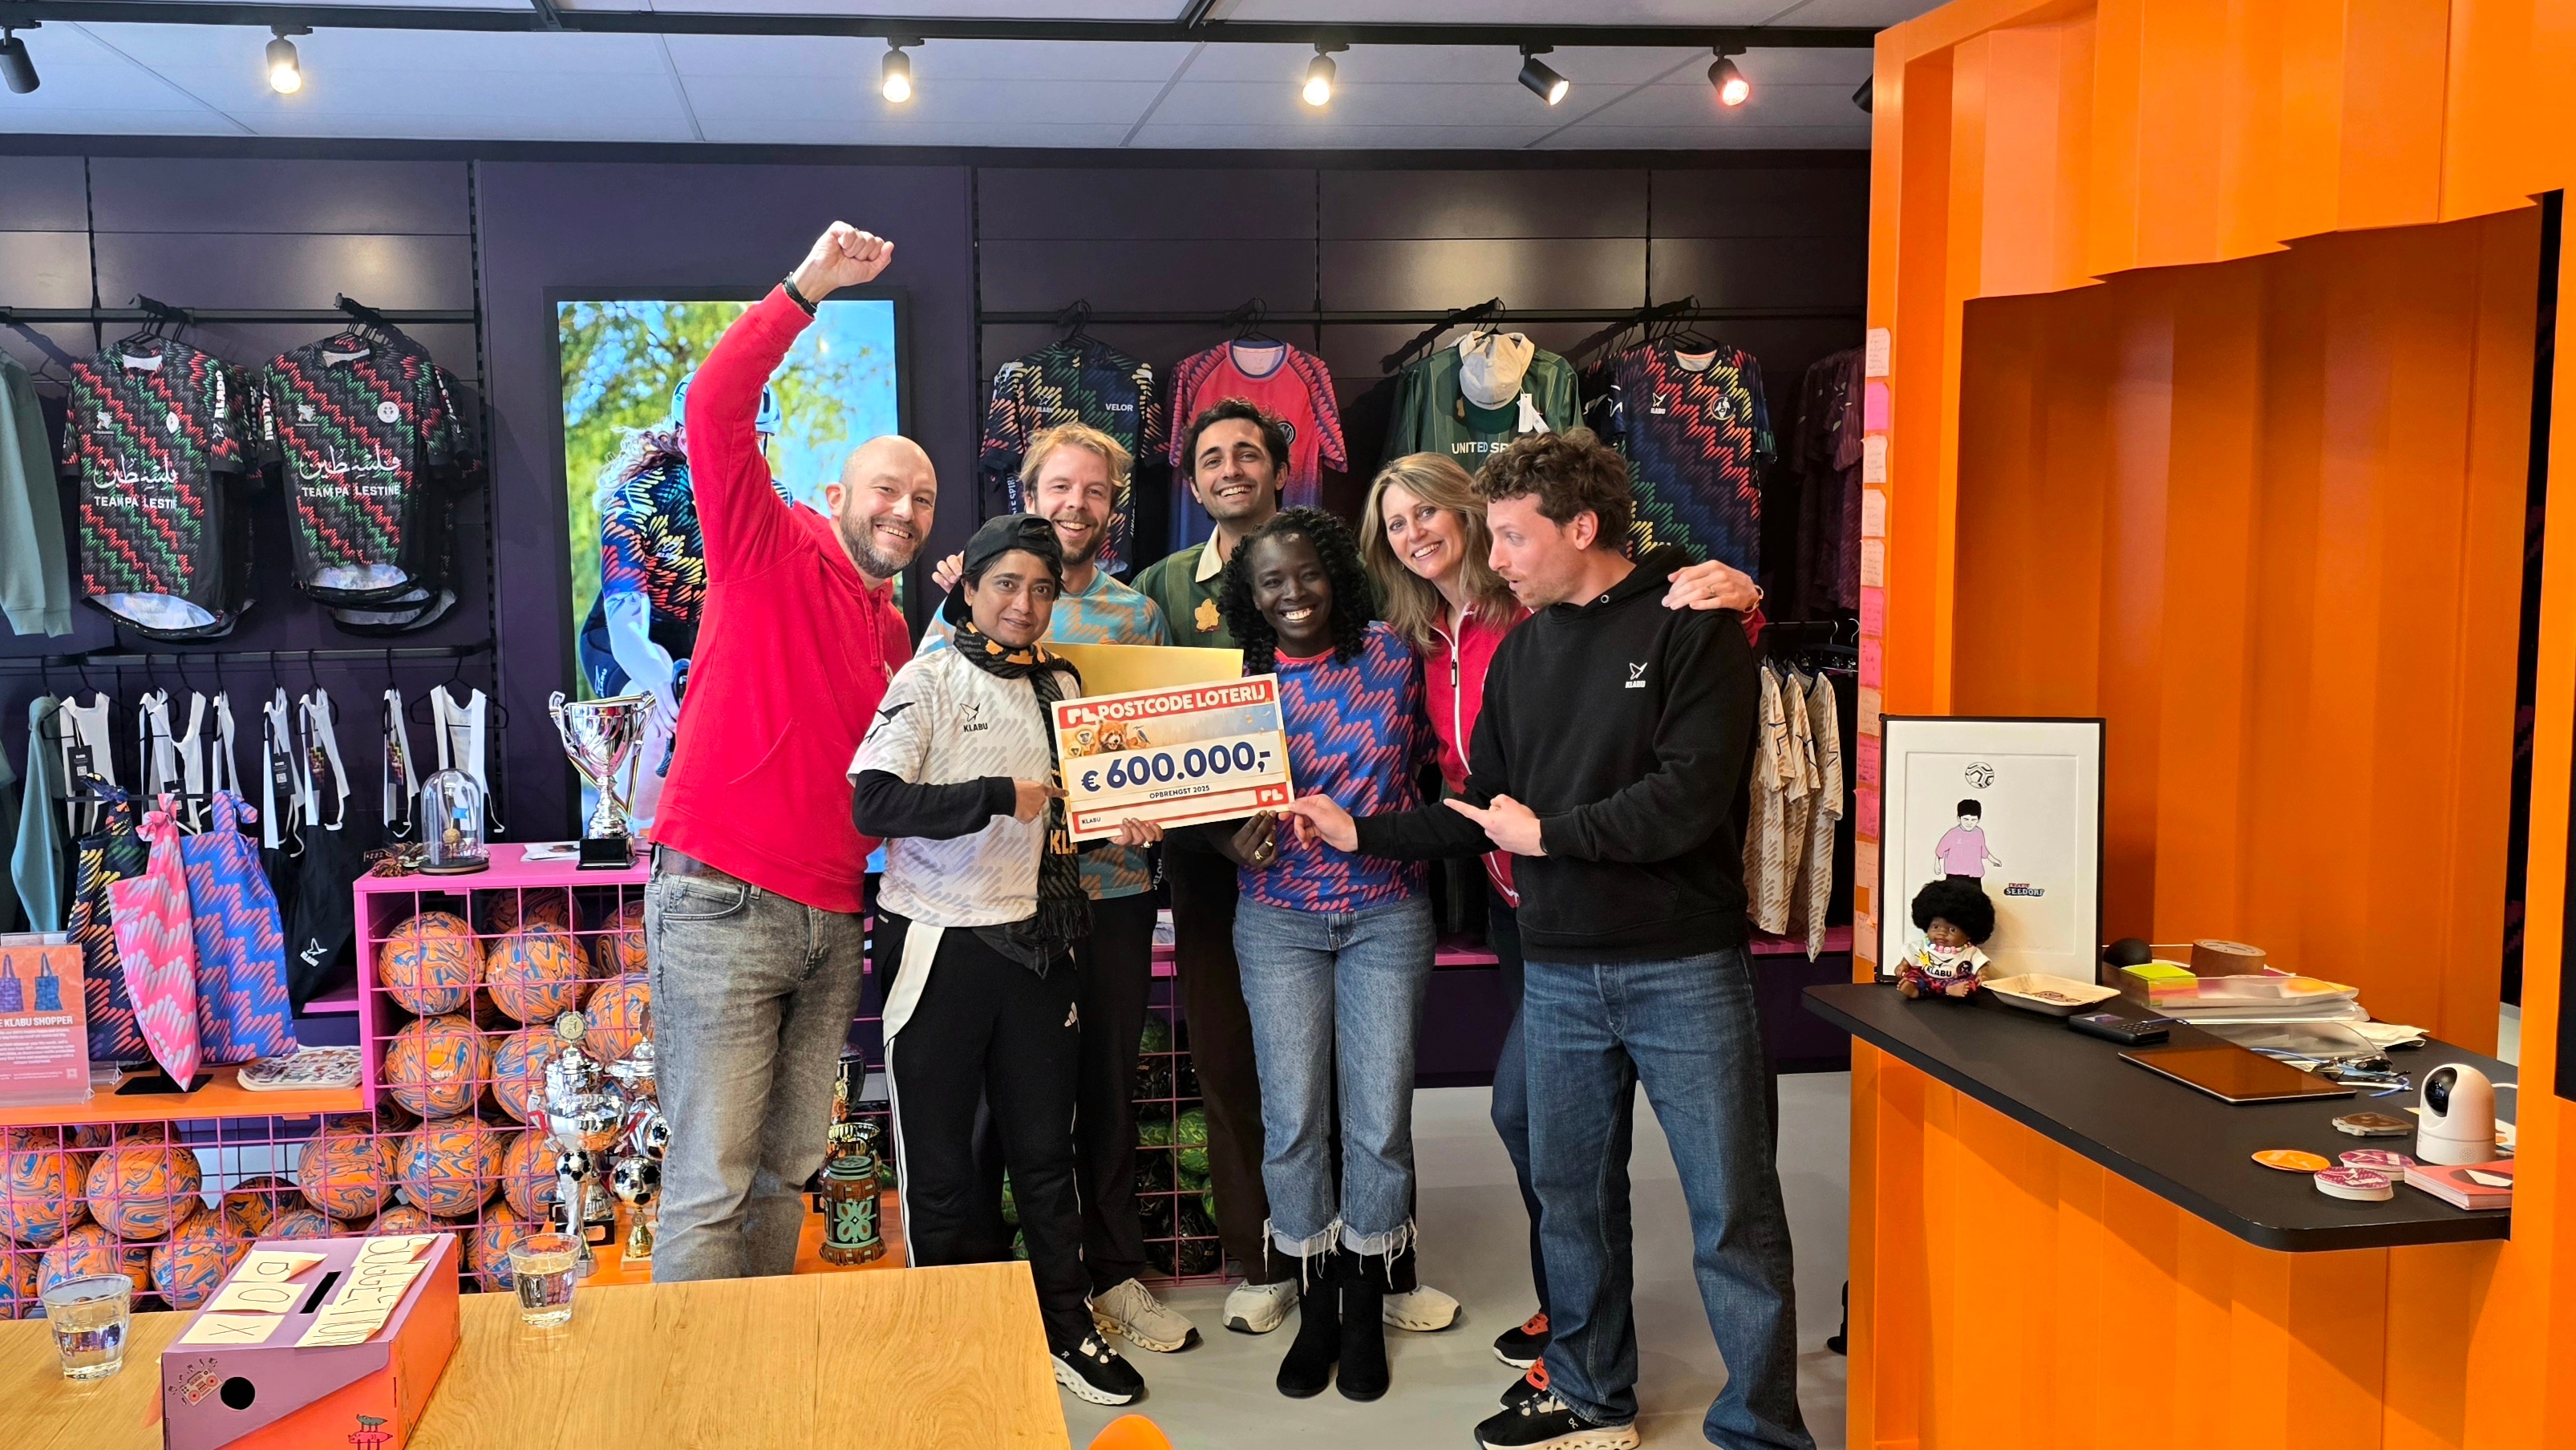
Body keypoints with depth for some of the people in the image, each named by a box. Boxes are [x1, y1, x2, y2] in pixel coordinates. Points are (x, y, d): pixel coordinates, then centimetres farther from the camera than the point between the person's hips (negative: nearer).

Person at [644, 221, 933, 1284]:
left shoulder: (895, 631, 19)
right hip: (723, 903, -7)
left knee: (787, 1167, 12)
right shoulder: (771, 549, -1)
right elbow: (716, 408, -15)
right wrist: (807, 288, -19)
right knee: (711, 1179, -6)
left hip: (831, 918, 7)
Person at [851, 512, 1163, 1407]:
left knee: (1045, 1144, 13)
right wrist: (999, 795, -20)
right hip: (940, 944, -4)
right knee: (940, 1156, 8)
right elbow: (873, 804, -21)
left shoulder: (1060, 685, 9)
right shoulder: (929, 681, -8)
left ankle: (1066, 1327, 26)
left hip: (1036, 941, 5)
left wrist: (1120, 824, 2)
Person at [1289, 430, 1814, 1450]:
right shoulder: (1520, 655, 13)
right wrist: (1360, 832, 12)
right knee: (1571, 1196, 14)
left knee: (1733, 1212, 0)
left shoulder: (1690, 630, -7)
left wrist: (1547, 832, -9)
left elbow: (1691, 794, -18)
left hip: (1683, 970, -6)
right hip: (1559, 973, 6)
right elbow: (1485, 815, 18)